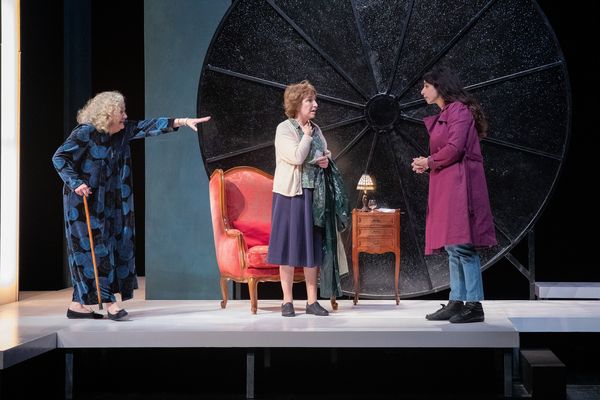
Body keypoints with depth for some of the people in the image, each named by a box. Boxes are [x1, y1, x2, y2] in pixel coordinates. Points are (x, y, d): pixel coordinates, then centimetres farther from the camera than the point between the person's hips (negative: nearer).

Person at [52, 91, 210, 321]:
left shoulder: (122, 131, 4)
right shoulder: (85, 133, -15)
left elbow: (148, 127, 0)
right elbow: (59, 157, -14)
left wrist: (182, 122, -8)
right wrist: (75, 182, -24)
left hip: (105, 202, 8)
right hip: (82, 201, -8)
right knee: (94, 248, -8)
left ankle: (78, 305, 12)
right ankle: (109, 301, -8)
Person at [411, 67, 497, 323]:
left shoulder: (459, 110, -7)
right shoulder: (443, 115, 23)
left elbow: (455, 148, -17)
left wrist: (429, 162, -3)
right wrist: (426, 164, 4)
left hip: (458, 184, -10)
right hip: (446, 186, 10)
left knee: (461, 244, -13)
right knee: (452, 247, 8)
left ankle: (474, 305, -11)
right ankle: (456, 302, 11)